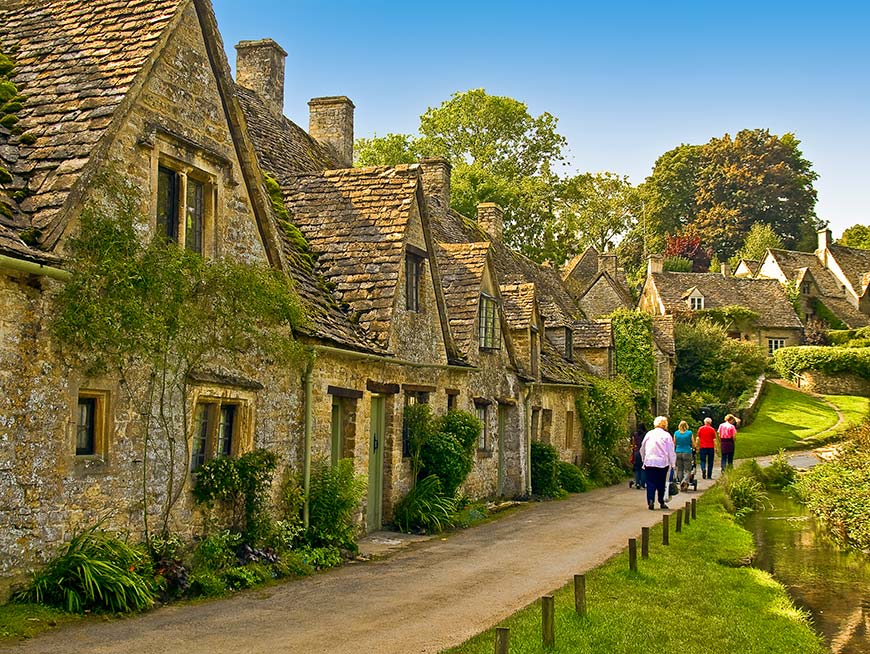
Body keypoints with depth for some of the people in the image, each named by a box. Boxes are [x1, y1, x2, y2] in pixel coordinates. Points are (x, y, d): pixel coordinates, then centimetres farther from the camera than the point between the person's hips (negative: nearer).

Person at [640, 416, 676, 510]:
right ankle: (661, 502, 18)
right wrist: (672, 463, 8)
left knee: (650, 483, 2)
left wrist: (644, 460, 25)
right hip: (663, 462, -1)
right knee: (661, 483, 12)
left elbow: (642, 449, 14)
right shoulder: (666, 435, -2)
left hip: (649, 462, 1)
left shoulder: (649, 434, 6)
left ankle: (651, 501, -15)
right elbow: (671, 451, -1)